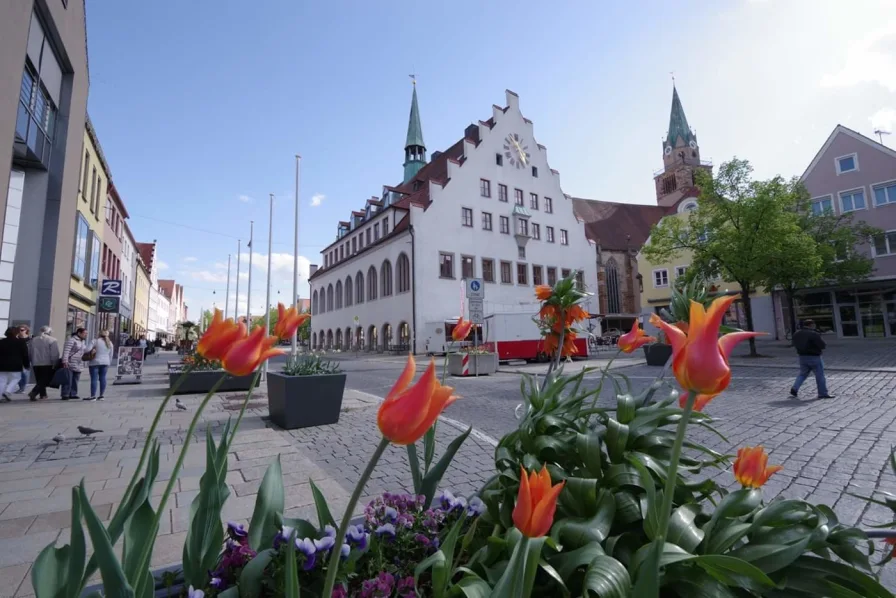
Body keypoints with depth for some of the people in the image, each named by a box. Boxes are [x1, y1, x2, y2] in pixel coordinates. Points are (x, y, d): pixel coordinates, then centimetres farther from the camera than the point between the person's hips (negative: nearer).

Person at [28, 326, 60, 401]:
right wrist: (55, 364, -8)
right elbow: (55, 354, -15)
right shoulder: (53, 340, -11)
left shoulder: (34, 340, 9)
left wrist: (32, 362, 22)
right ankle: (33, 392, -16)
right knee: (45, 381, -1)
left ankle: (43, 395, 20)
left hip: (36, 364, 6)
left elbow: (30, 353, 15)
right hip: (47, 364, -6)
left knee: (40, 381, 16)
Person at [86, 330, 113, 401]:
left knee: (94, 379, -3)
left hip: (95, 362, -5)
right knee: (102, 378, 8)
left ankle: (93, 396, -4)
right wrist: (109, 363, 20)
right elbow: (111, 355, 13)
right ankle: (101, 395, 10)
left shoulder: (96, 341, -6)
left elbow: (88, 350, -17)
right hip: (105, 363, 5)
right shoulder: (110, 343, 9)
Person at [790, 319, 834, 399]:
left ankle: (794, 389, -2)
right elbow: (823, 345, -15)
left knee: (802, 374, 13)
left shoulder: (797, 334, 5)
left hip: (802, 357, 6)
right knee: (820, 376, 7)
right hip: (814, 357, -6)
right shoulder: (813, 334, -16)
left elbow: (795, 345, 13)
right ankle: (823, 393, 14)